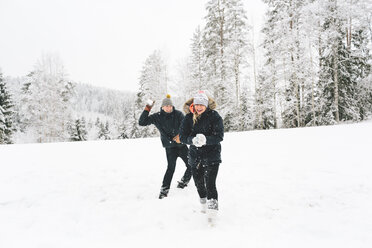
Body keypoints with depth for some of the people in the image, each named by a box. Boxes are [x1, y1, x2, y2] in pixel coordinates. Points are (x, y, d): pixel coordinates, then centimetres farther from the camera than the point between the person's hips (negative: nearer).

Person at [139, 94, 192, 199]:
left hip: (181, 145, 3)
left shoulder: (178, 114, -1)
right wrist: (147, 109, -13)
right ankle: (164, 189, -4)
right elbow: (142, 122, -3)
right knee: (171, 167, -15)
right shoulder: (157, 117, -1)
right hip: (170, 146, -2)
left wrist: (181, 135, -29)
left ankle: (183, 182, 28)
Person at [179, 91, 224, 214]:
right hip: (195, 156, 4)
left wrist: (205, 139, -31)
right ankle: (203, 204, 41)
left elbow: (219, 136, -14)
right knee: (198, 183, 16)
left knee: (210, 184, -14)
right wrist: (192, 140, -24)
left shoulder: (214, 116, -8)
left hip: (212, 156, -4)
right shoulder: (188, 118, 1)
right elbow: (182, 136, -3)